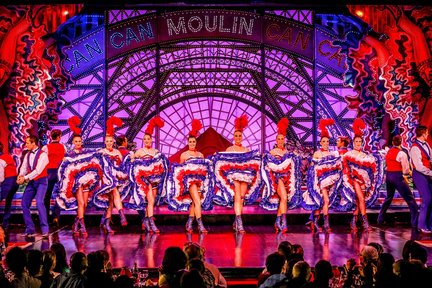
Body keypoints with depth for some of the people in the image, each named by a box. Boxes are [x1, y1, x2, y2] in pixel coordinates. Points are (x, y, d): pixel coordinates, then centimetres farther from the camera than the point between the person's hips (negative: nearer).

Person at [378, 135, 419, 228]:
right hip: (398, 177, -7)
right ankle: (415, 222, -6)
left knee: (388, 198, 25)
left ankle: (380, 219, 28)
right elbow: (406, 169, -12)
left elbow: (388, 164, 10)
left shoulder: (388, 152, 8)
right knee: (410, 200, -2)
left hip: (389, 175, 7)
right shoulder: (401, 154, -11)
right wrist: (405, 176, 7)